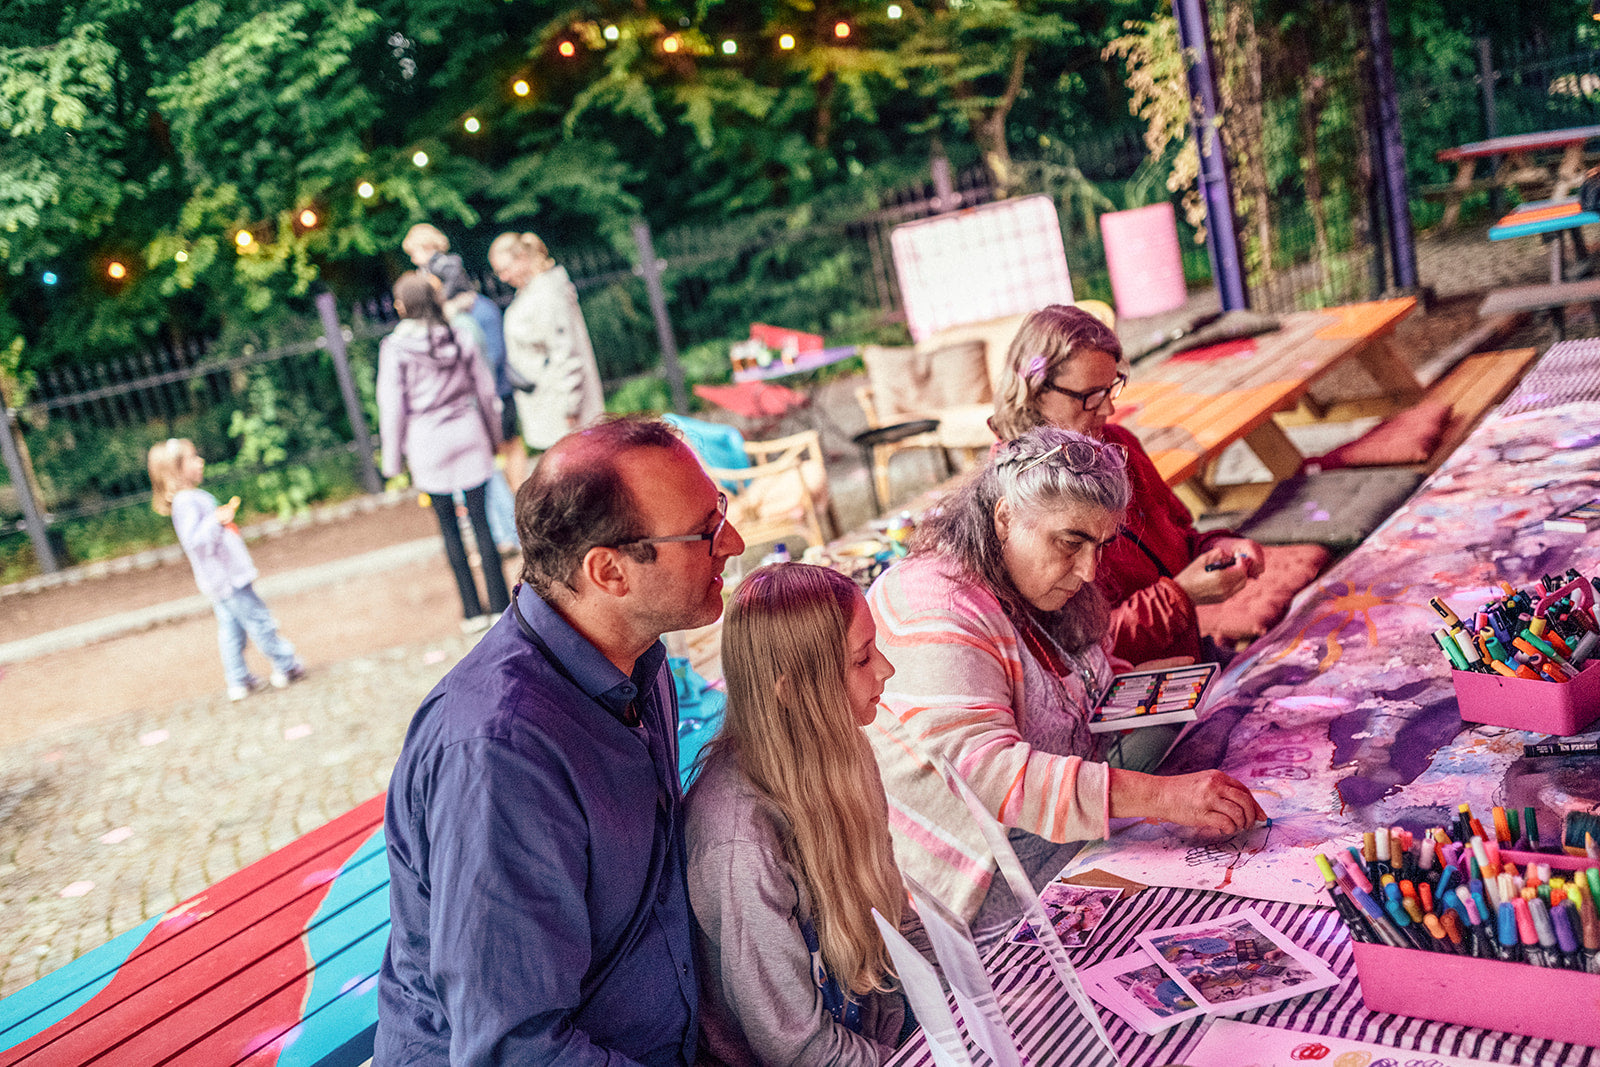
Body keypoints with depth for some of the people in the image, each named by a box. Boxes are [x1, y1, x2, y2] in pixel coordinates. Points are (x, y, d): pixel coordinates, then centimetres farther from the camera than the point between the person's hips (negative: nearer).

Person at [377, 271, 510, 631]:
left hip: (427, 443, -2)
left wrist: (392, 460, 3)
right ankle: (500, 604, 8)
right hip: (468, 434, 2)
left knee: (448, 526, 9)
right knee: (479, 519, 6)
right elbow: (485, 389, 6)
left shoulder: (395, 349, -11)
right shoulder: (459, 339, -2)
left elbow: (392, 408, -7)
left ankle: (473, 610, 13)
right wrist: (493, 433, 20)